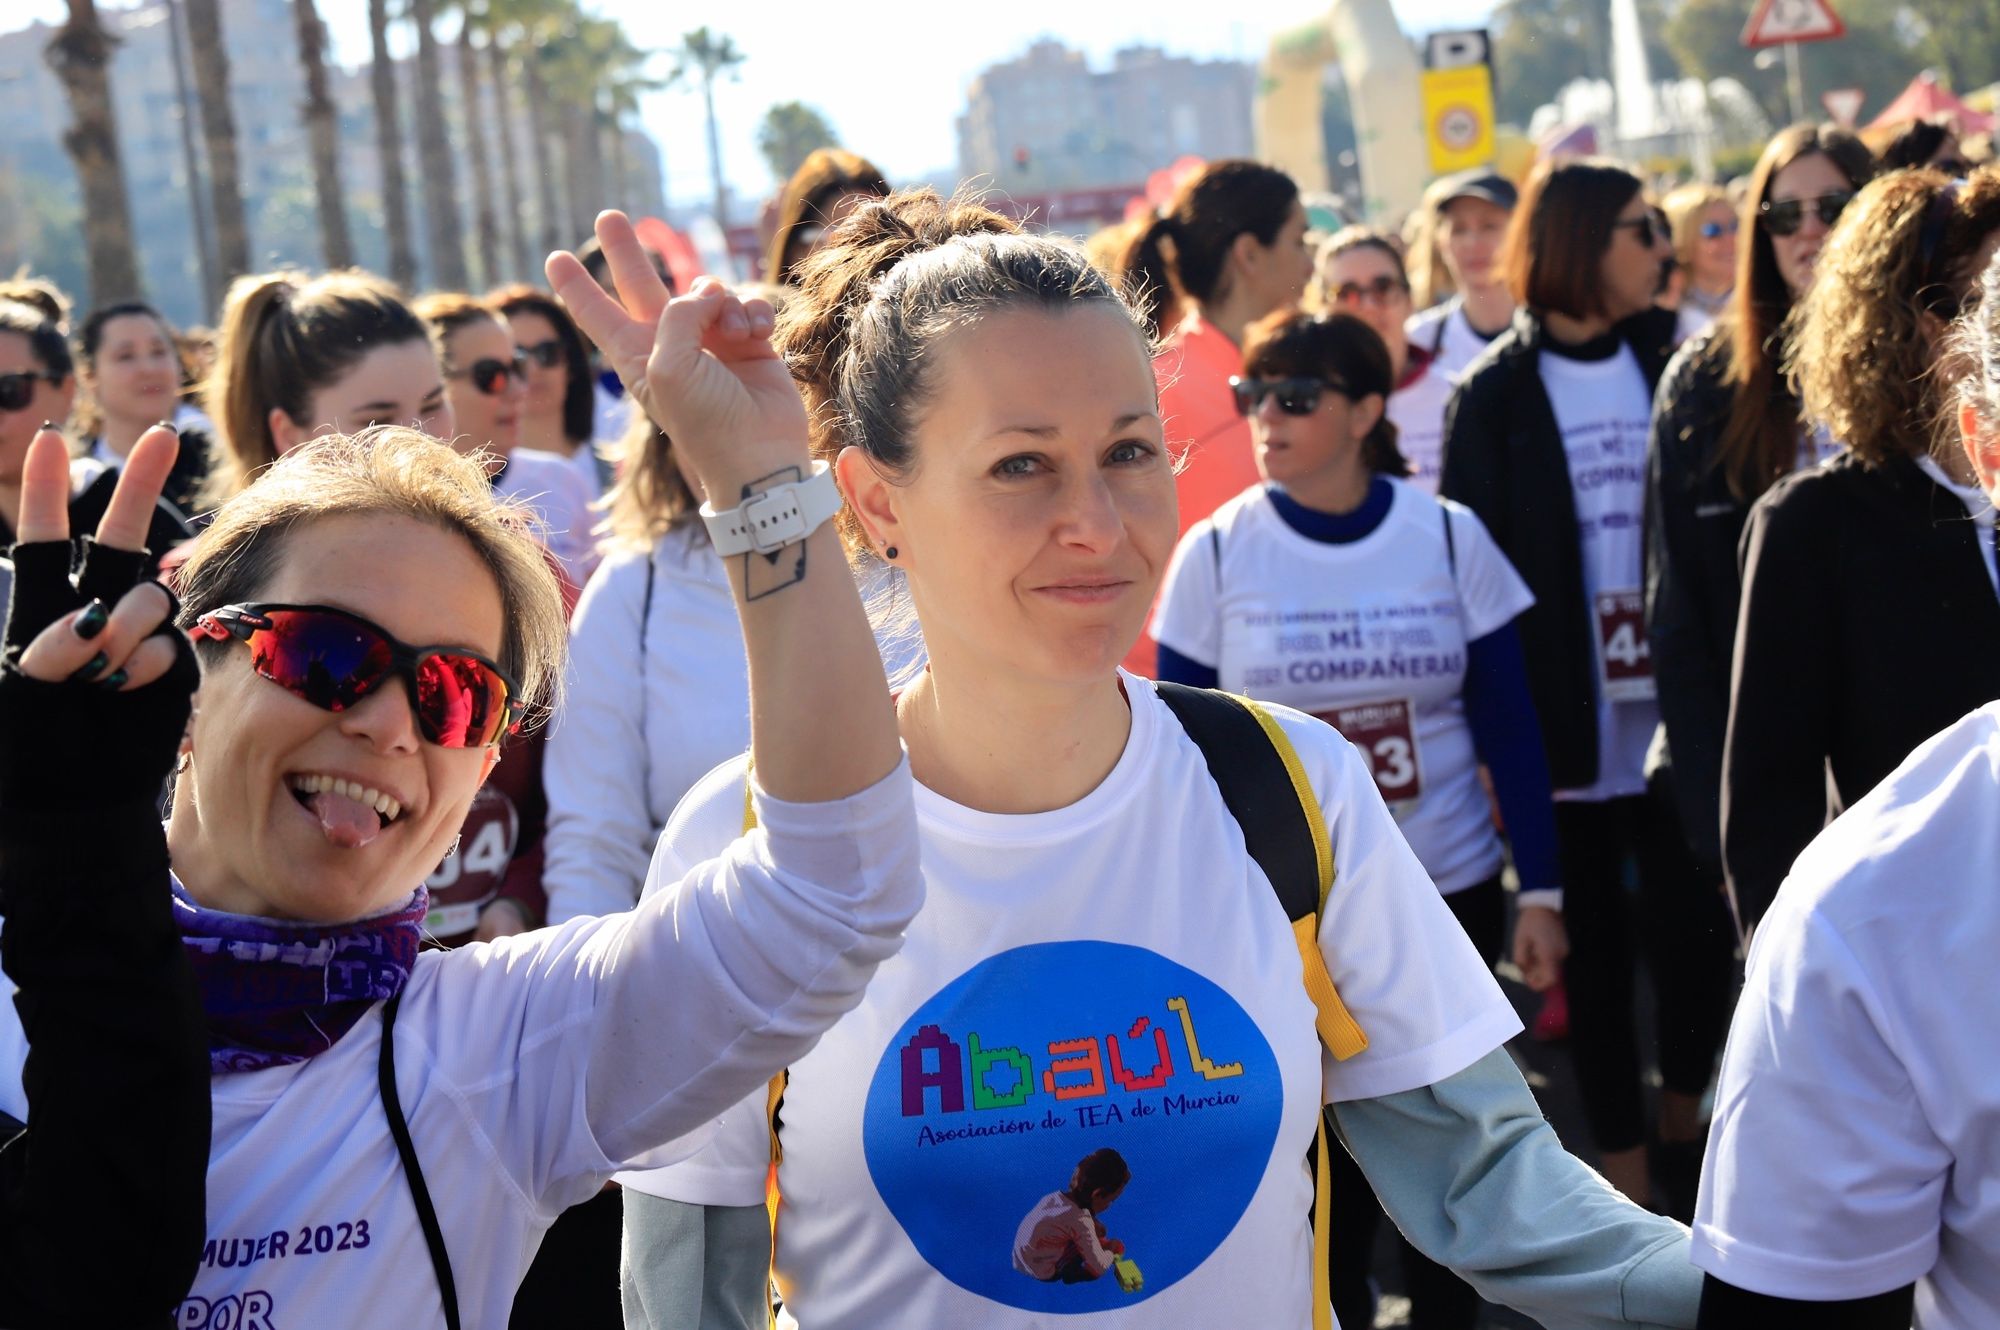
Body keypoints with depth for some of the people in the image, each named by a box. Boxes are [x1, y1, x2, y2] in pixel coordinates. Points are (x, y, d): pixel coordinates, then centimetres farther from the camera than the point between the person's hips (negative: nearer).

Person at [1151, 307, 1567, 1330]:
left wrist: (1542, 890, -3)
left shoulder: (1449, 538, -5)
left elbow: (1509, 728, -1)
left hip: (1449, 894, 1)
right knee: (1325, 1161, 7)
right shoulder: (1214, 555, -6)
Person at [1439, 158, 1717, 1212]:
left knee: (1693, 924, 5)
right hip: (1567, 719, -2)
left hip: (1674, 711, 2)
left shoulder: (1673, 363, 6)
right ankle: (1625, 1166, 19)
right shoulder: (1496, 396, -3)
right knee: (1595, 945, 8)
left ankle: (1683, 1106, 30)